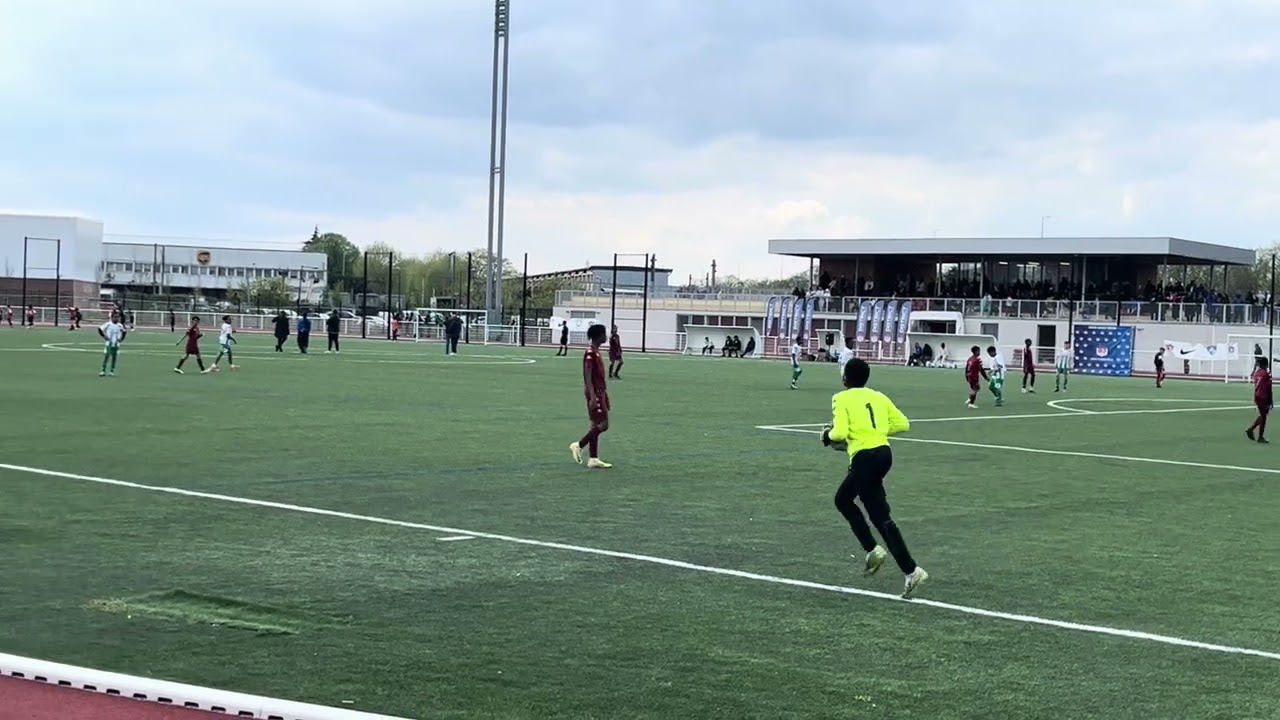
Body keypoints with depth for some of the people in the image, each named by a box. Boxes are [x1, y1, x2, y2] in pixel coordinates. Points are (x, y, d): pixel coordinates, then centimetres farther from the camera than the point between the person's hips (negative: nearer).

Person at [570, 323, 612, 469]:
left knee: (596, 425, 9)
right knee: (602, 425, -10)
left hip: (599, 392, 10)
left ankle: (593, 459, 11)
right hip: (595, 393, -10)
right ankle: (578, 446, -1)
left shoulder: (596, 351, 14)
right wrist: (592, 395, -26)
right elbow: (587, 375, -21)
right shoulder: (590, 353, -16)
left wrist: (604, 392, 23)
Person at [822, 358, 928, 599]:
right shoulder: (878, 397, 14)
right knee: (843, 499, 20)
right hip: (884, 452, 7)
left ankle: (911, 570, -5)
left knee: (881, 517, 1)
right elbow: (903, 424, 11)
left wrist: (828, 436, 7)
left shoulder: (841, 399, -2)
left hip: (864, 457, -7)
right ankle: (872, 550, 11)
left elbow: (840, 432, -14)